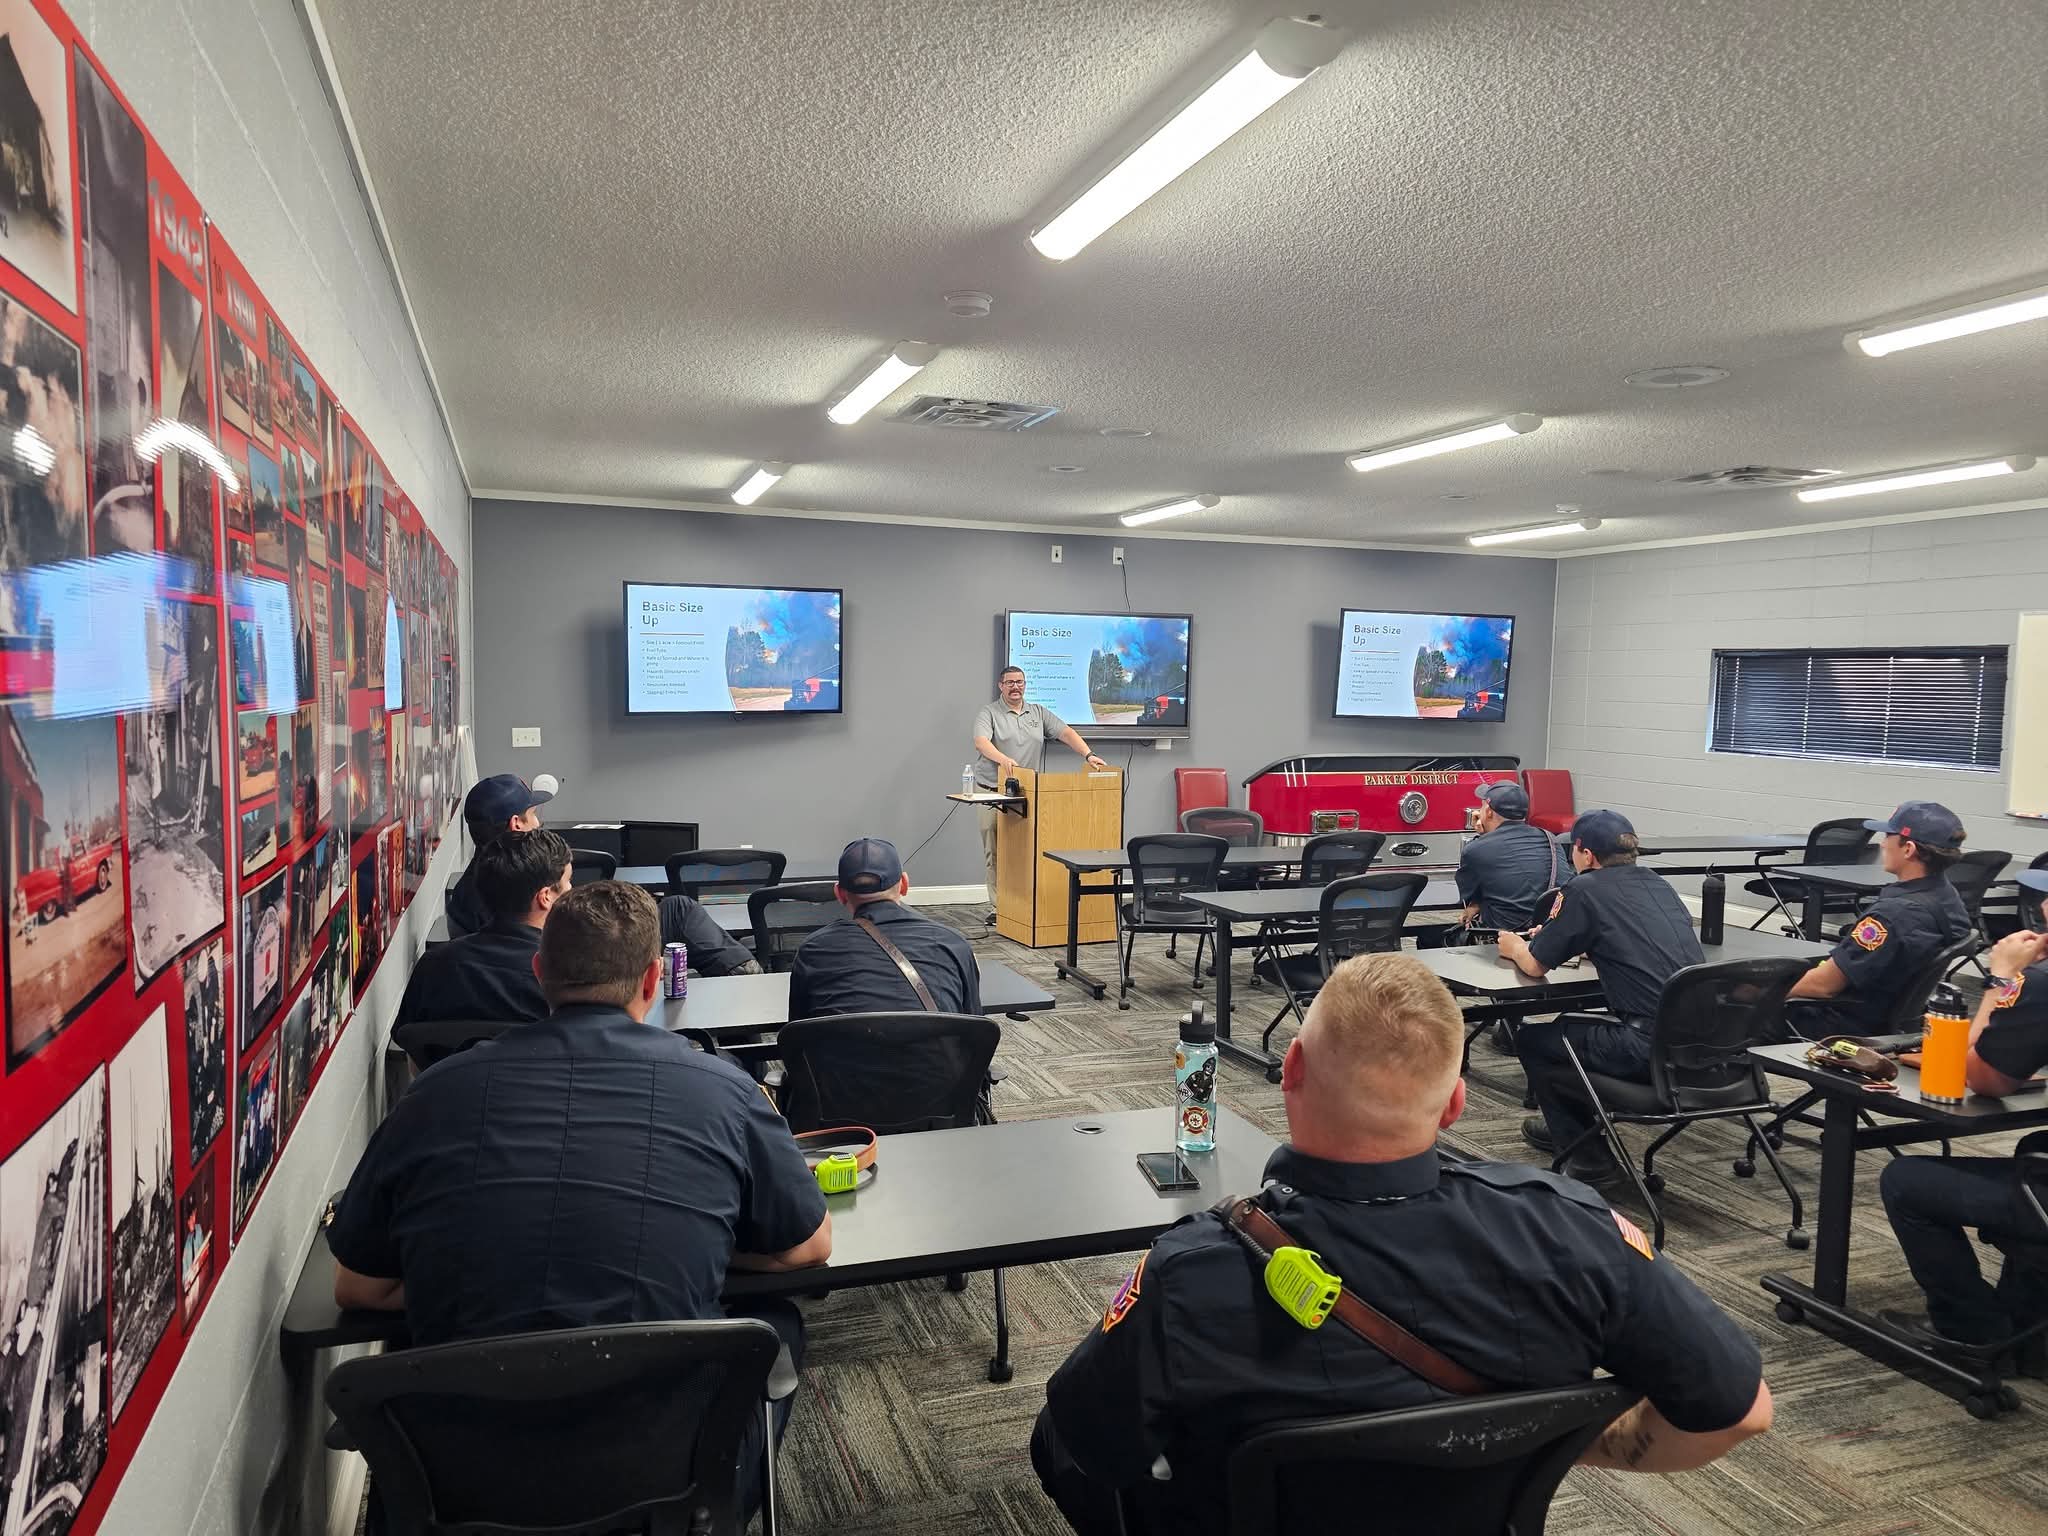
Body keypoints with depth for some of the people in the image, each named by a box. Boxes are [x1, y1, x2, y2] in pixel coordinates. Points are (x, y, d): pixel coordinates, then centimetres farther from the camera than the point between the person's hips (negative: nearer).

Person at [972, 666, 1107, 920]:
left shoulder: (1039, 713, 13)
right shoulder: (989, 713, 0)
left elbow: (1066, 732, 5)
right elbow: (981, 741, -17)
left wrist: (1089, 755, -11)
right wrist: (1003, 759, -36)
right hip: (993, 792, -3)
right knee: (995, 851, -1)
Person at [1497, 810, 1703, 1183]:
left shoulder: (1584, 891, -5)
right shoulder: (1657, 883, 16)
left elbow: (1536, 966, 4)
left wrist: (1515, 947, 27)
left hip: (1651, 1050, -8)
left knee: (1532, 1039, 12)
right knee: (1569, 1025, 29)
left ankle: (1586, 1156, 18)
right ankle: (1569, 1123, 44)